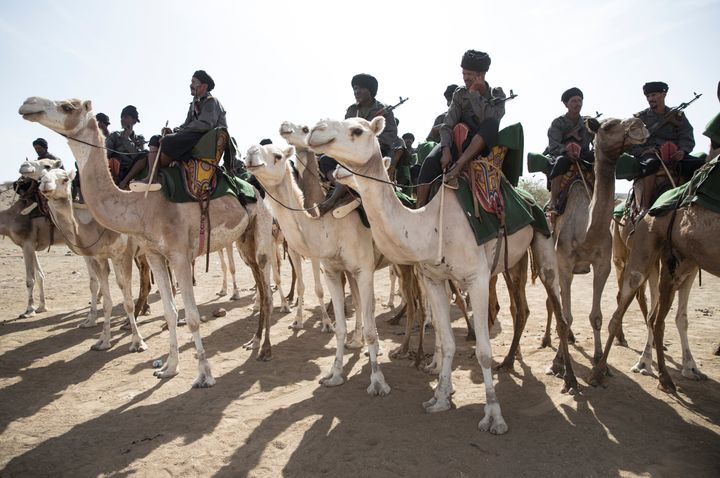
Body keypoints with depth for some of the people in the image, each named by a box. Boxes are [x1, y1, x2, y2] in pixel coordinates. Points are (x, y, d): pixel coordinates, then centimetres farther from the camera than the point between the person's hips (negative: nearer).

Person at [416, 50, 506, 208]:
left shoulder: (496, 95, -1)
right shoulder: (459, 94, 5)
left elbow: (487, 119, -23)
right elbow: (447, 125, -6)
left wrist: (474, 92, -18)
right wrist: (446, 150, -23)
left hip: (484, 146, -1)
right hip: (459, 142, 2)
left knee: (491, 124, -34)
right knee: (431, 161, -29)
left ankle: (458, 166, -40)